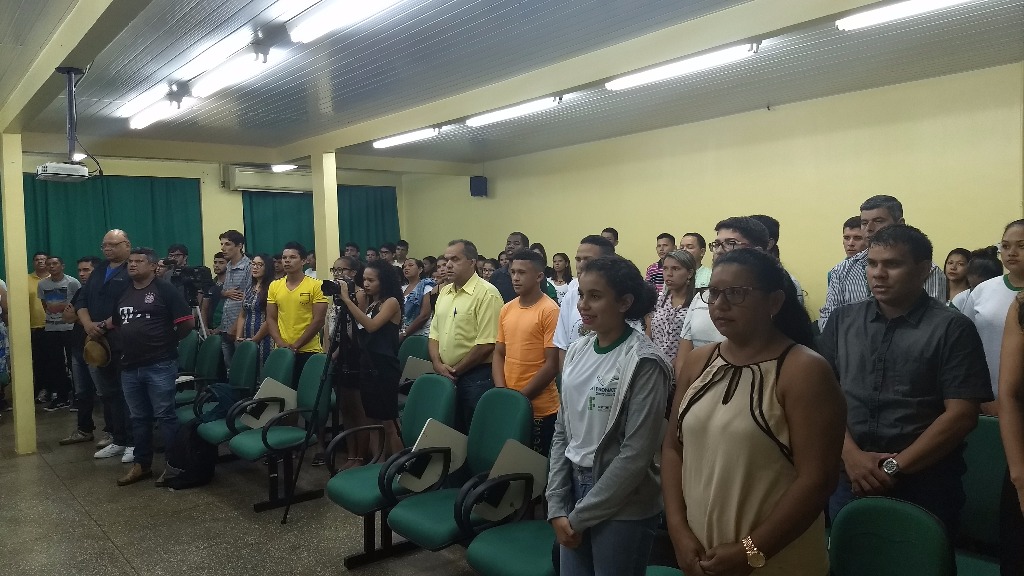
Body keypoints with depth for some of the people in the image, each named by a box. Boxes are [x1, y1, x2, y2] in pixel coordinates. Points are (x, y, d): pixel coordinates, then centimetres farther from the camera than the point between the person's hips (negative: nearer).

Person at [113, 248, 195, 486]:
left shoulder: (165, 289, -6)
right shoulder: (123, 293, 15)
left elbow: (187, 323, -10)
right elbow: (116, 325, 25)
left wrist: (167, 341, -2)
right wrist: (129, 342, 11)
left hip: (160, 366, -7)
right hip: (130, 367, 7)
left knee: (165, 415, -3)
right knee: (138, 418, 15)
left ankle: (175, 465, 6)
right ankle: (141, 464, 25)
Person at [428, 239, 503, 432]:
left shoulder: (487, 293, -12)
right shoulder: (444, 292, 13)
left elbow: (486, 344, -17)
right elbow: (434, 333, 15)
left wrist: (456, 370, -10)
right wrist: (438, 364, -2)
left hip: (476, 377, -7)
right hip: (445, 377, 7)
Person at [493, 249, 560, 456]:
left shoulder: (549, 311, -12)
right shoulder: (506, 309, 7)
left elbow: (552, 364, -14)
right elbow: (499, 353, 13)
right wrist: (502, 392, -2)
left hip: (539, 408, -6)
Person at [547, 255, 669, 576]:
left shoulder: (643, 363, -17)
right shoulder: (578, 350, 1)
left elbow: (636, 454, -18)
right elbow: (562, 431, 5)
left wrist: (579, 516, -12)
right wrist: (556, 506, -1)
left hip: (622, 508, -5)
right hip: (575, 489, 5)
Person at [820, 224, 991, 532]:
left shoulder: (953, 329, -4)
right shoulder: (843, 320, 6)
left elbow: (961, 414, -10)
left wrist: (894, 467, -13)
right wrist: (851, 455, -11)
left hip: (923, 485, -3)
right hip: (848, 478, 3)